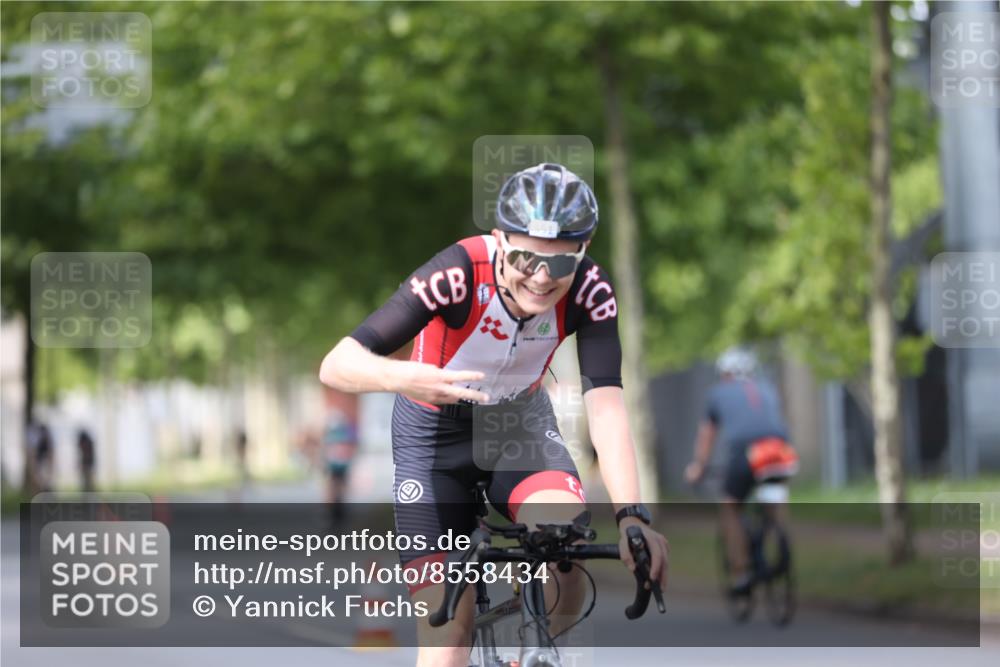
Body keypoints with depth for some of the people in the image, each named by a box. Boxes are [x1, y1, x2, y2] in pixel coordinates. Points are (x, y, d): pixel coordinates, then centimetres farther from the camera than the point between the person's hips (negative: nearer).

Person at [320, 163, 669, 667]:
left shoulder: (588, 291, -24)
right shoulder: (458, 274, -33)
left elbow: (605, 406, -31)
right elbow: (337, 365, -37)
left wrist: (631, 517, -44)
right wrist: (402, 378, -59)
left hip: (520, 421, 2)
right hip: (435, 432, -2)